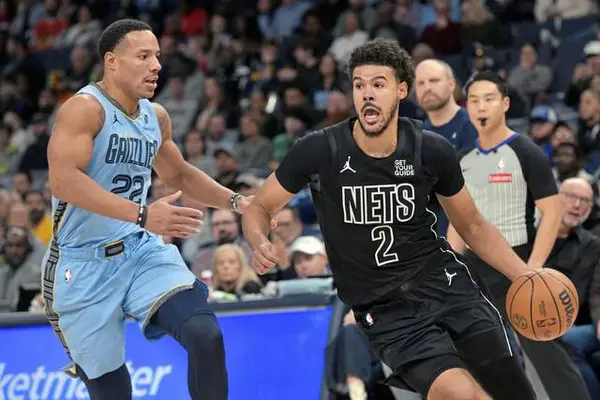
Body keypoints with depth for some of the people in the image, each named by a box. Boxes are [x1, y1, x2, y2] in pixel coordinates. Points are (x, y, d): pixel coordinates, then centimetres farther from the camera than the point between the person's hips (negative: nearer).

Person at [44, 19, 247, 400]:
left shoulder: (156, 117, 9)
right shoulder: (85, 108, -15)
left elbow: (180, 175, 27)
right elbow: (64, 180, -29)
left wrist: (235, 201, 13)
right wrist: (142, 214, -36)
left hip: (141, 250, 5)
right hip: (84, 266, -5)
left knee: (205, 334, -17)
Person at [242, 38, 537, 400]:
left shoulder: (432, 151, -5)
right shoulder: (320, 151, -11)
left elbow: (472, 226, 10)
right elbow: (260, 207, 3)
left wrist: (526, 277, -2)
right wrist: (261, 244, -21)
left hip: (446, 283, 3)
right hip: (386, 310, -3)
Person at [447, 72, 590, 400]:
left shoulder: (526, 153, -7)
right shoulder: (464, 161, 11)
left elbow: (551, 212, -12)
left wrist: (533, 270, -20)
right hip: (475, 271, 6)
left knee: (548, 356, -8)